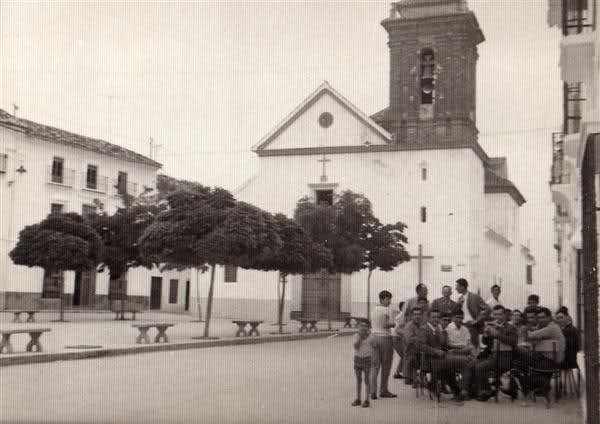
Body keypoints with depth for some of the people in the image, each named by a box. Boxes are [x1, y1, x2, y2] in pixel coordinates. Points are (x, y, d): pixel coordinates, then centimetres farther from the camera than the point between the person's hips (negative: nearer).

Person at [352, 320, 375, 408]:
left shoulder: (370, 337, -6)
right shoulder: (356, 336, -3)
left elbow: (374, 348, 5)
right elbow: (356, 346, -16)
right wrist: (360, 337, -20)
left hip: (367, 359, -2)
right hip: (357, 358, 2)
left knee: (367, 380, 2)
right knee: (358, 380, 8)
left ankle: (366, 400, 8)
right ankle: (358, 399, 15)